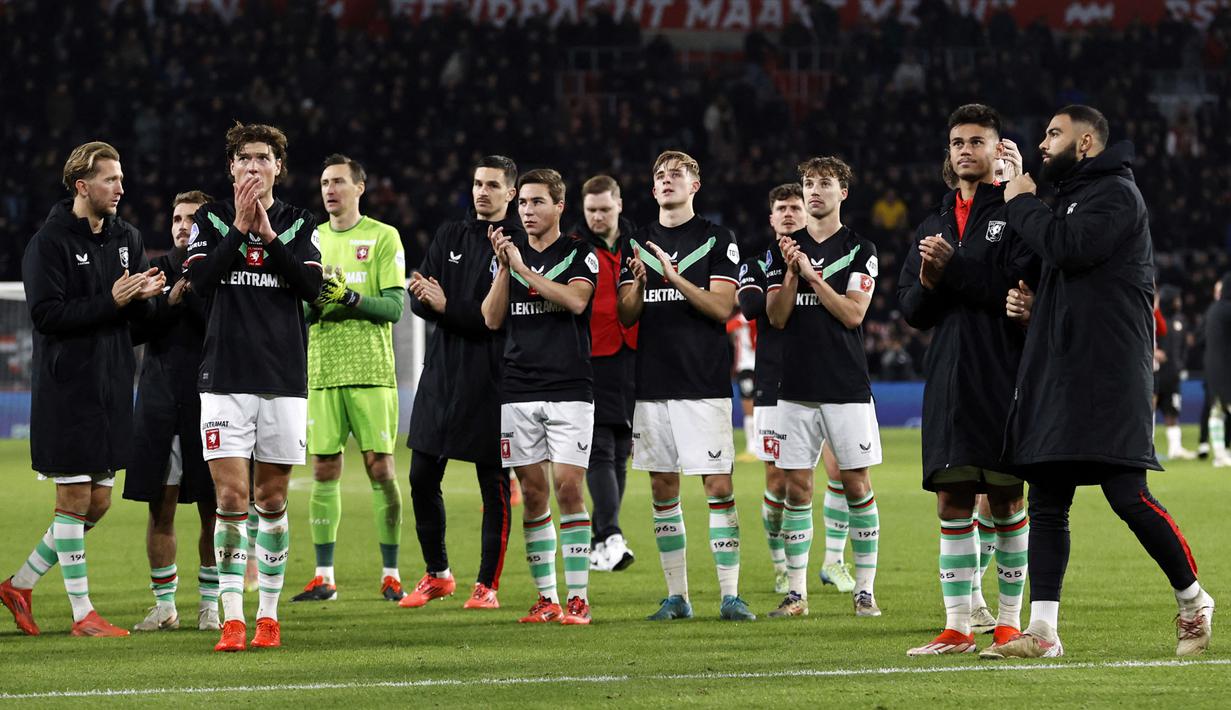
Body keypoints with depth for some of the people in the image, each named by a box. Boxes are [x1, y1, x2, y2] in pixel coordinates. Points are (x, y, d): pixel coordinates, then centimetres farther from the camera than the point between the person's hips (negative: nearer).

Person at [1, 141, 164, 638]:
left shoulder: (126, 238, 12)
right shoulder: (50, 242, -8)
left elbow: (141, 316, 13)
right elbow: (46, 314, -16)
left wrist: (144, 296, -10)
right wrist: (110, 302, -21)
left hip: (112, 386, 7)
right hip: (66, 387, -7)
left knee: (98, 502, 9)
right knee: (75, 498, -3)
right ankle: (82, 613, 2)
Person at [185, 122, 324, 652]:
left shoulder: (300, 224, 8)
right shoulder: (210, 220, 6)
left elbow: (311, 286, -6)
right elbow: (200, 279, -9)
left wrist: (269, 235, -13)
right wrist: (239, 228, -14)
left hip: (283, 379, 1)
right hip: (225, 378, -1)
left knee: (272, 499, 6)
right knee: (231, 498, -9)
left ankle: (268, 613, 15)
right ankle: (232, 617, -7)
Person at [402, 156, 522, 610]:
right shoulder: (450, 237, 13)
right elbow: (418, 301, 8)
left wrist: (447, 306, -19)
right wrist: (424, 297, -15)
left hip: (491, 380, -6)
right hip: (442, 372, 6)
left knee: (494, 484, 0)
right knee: (423, 478, 7)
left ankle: (487, 585, 8)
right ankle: (437, 574, 23)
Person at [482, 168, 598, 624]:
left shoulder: (580, 255, 3)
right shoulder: (508, 253, 13)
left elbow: (576, 299, -16)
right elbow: (492, 319, 4)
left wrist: (524, 269, -16)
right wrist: (504, 267, -8)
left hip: (569, 389, -3)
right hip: (519, 392, 3)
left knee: (568, 488, -9)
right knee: (533, 493, 2)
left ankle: (578, 597, -5)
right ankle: (545, 598, 8)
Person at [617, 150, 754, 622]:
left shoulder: (716, 239, 2)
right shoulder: (639, 243, 13)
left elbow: (722, 307, -7)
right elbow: (626, 316, 9)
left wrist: (676, 279, -19)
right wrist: (639, 283, -12)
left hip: (704, 383, -4)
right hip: (653, 383, 4)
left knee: (719, 486, -8)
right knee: (663, 490, 5)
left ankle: (729, 595, -6)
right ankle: (677, 595, 11)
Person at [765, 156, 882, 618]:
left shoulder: (860, 250, 1)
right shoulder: (784, 250, 10)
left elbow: (853, 313, -8)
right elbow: (777, 317, 4)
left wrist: (812, 274, -13)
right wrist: (792, 273, -11)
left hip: (847, 387, -3)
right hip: (797, 386, 3)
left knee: (857, 485, -2)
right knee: (796, 488, 1)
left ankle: (865, 590, 4)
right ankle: (796, 592, 5)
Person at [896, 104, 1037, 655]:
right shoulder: (934, 224, 18)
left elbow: (1021, 287, -15)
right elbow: (911, 309, 15)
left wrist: (952, 268, -14)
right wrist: (928, 282, -6)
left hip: (1004, 377, -5)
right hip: (948, 381, 5)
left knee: (1006, 501, 0)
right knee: (952, 503, 4)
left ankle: (1009, 622, 7)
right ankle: (958, 627, 7)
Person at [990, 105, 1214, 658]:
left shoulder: (1116, 194, -5)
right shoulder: (1072, 199, 24)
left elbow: (1069, 248, -20)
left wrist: (1022, 204, -5)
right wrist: (1025, 301, 9)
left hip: (1107, 376, -9)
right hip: (1056, 374, 9)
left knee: (1127, 493, -12)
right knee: (1046, 504, 2)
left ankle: (1193, 601, 5)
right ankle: (1043, 631, 1)